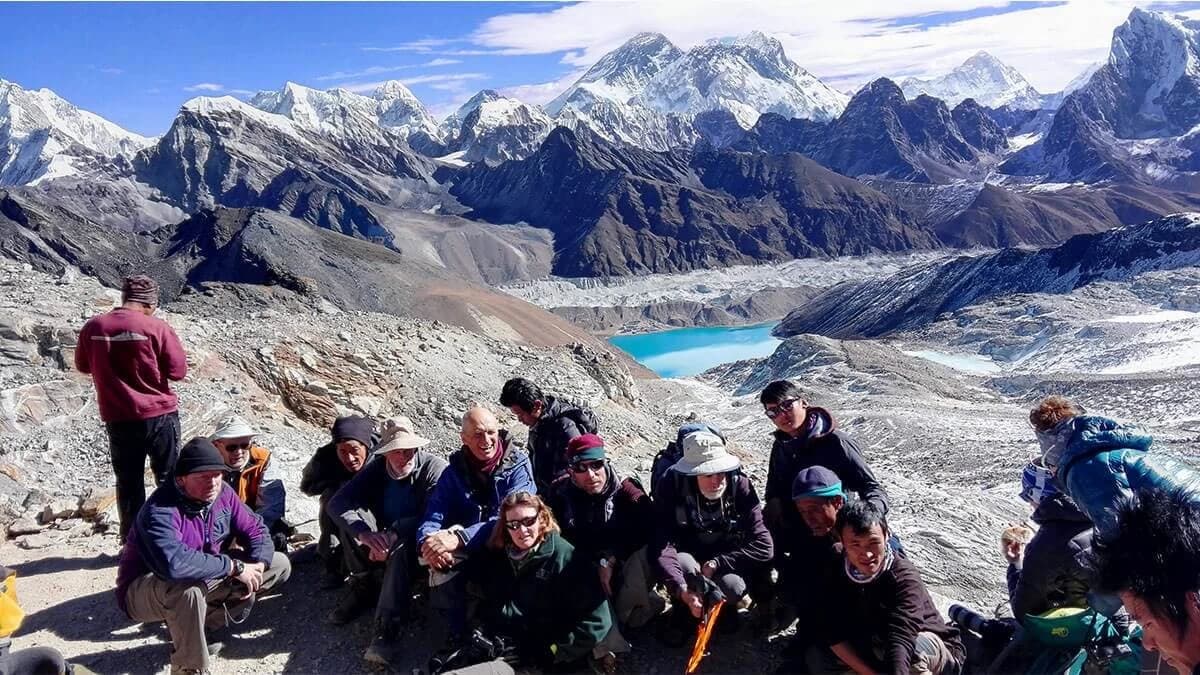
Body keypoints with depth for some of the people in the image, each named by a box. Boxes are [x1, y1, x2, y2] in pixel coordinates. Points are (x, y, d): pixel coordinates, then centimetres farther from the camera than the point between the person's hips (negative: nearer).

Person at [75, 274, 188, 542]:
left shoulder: (93, 327, -1)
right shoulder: (156, 327, -13)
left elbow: (82, 366, 14)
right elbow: (178, 370, -9)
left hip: (117, 419, 3)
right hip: (159, 415, -3)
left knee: (128, 483, 14)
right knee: (170, 479, 11)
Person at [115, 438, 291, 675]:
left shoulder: (222, 492, -8)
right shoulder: (161, 511, -29)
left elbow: (255, 529, -1)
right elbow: (174, 564, -46)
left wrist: (257, 564, -21)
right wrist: (234, 567, -37)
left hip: (205, 578, 7)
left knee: (279, 565, 1)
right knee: (187, 589, -42)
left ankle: (203, 625, 1)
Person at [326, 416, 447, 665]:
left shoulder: (435, 468, -17)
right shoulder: (375, 470, -4)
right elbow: (337, 503, -16)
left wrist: (394, 533, -40)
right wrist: (365, 533, -35)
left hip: (417, 544, -4)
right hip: (383, 540, 5)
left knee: (401, 547, -37)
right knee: (355, 516, -20)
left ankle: (386, 631, -36)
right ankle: (364, 588, -9)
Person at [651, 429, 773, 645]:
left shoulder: (740, 486, -23)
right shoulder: (671, 487, -26)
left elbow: (763, 545, -24)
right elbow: (662, 546, -33)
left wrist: (716, 565, -31)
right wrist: (681, 590, -47)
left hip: (725, 556, 1)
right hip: (689, 555, -1)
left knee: (732, 587, -30)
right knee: (683, 564, -34)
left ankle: (725, 605, 9)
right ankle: (682, 613, 0)